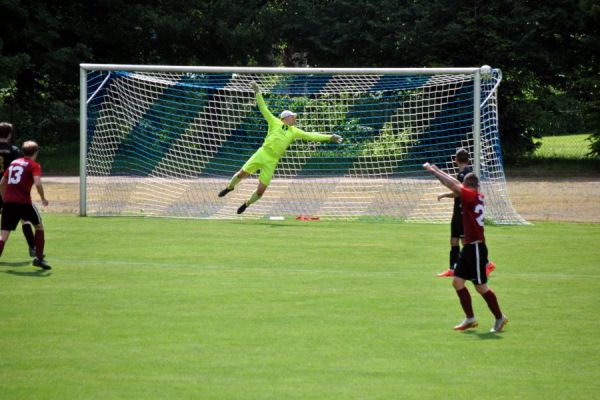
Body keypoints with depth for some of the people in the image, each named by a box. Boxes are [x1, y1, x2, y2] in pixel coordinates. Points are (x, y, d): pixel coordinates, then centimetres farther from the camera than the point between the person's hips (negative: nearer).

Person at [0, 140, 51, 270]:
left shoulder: (13, 163, 19)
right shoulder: (34, 166, 1)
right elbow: (38, 183, -15)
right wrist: (43, 198, 0)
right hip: (24, 202, -4)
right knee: (39, 225, 20)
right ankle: (39, 258, 16)